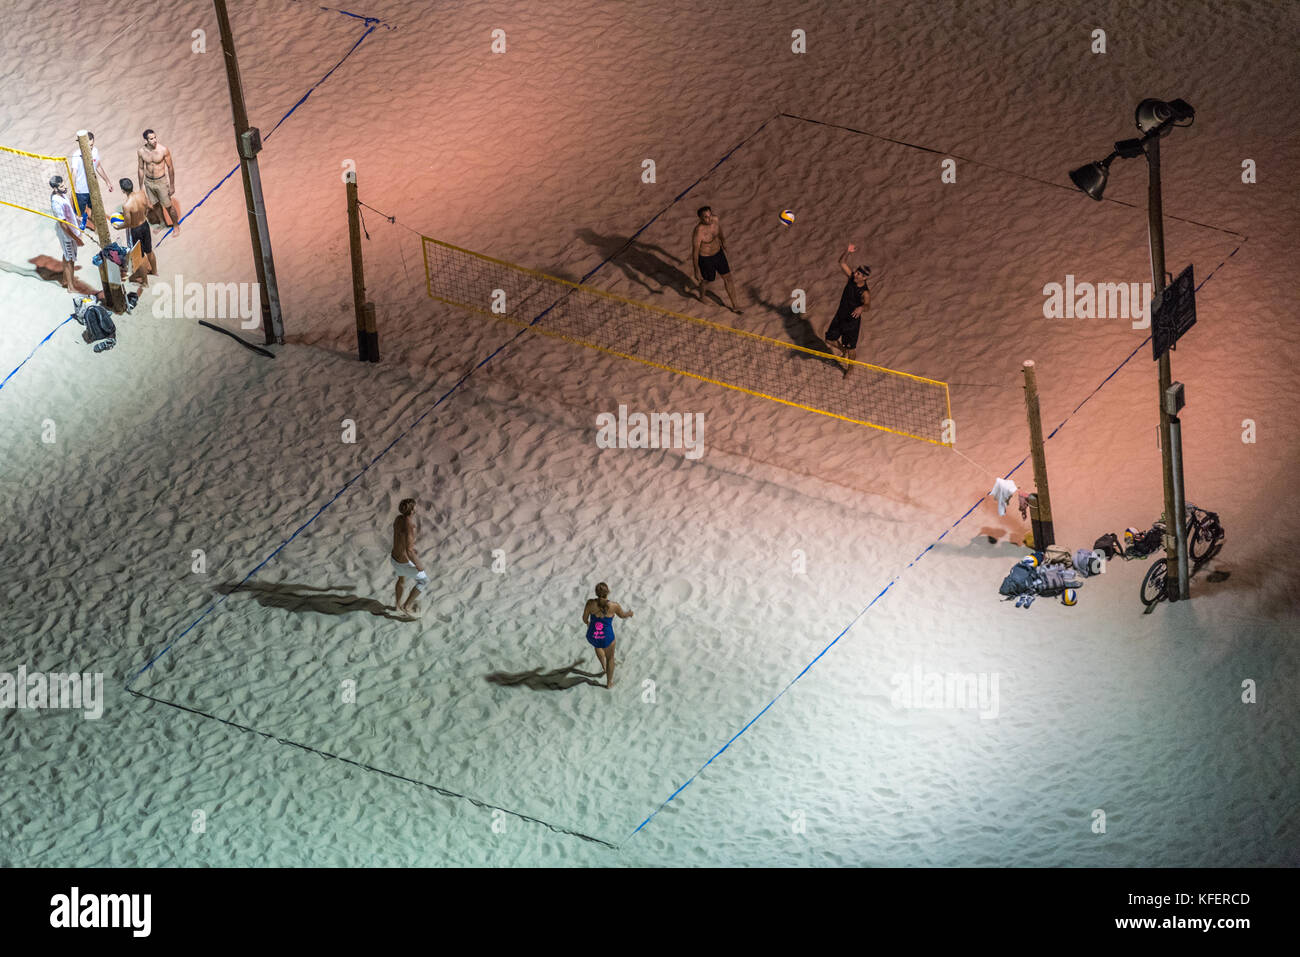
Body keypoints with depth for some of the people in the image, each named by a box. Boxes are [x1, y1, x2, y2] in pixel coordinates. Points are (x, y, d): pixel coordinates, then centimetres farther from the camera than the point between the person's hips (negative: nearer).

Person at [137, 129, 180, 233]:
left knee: (168, 206, 8)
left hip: (161, 181, -3)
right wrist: (141, 186, 8)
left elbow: (170, 167, -10)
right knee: (156, 205, 20)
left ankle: (176, 225, 32)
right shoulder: (141, 152, -12)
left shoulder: (163, 150, -21)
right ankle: (163, 223, 44)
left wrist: (172, 185, -6)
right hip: (148, 182, 3)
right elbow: (141, 168, 3)